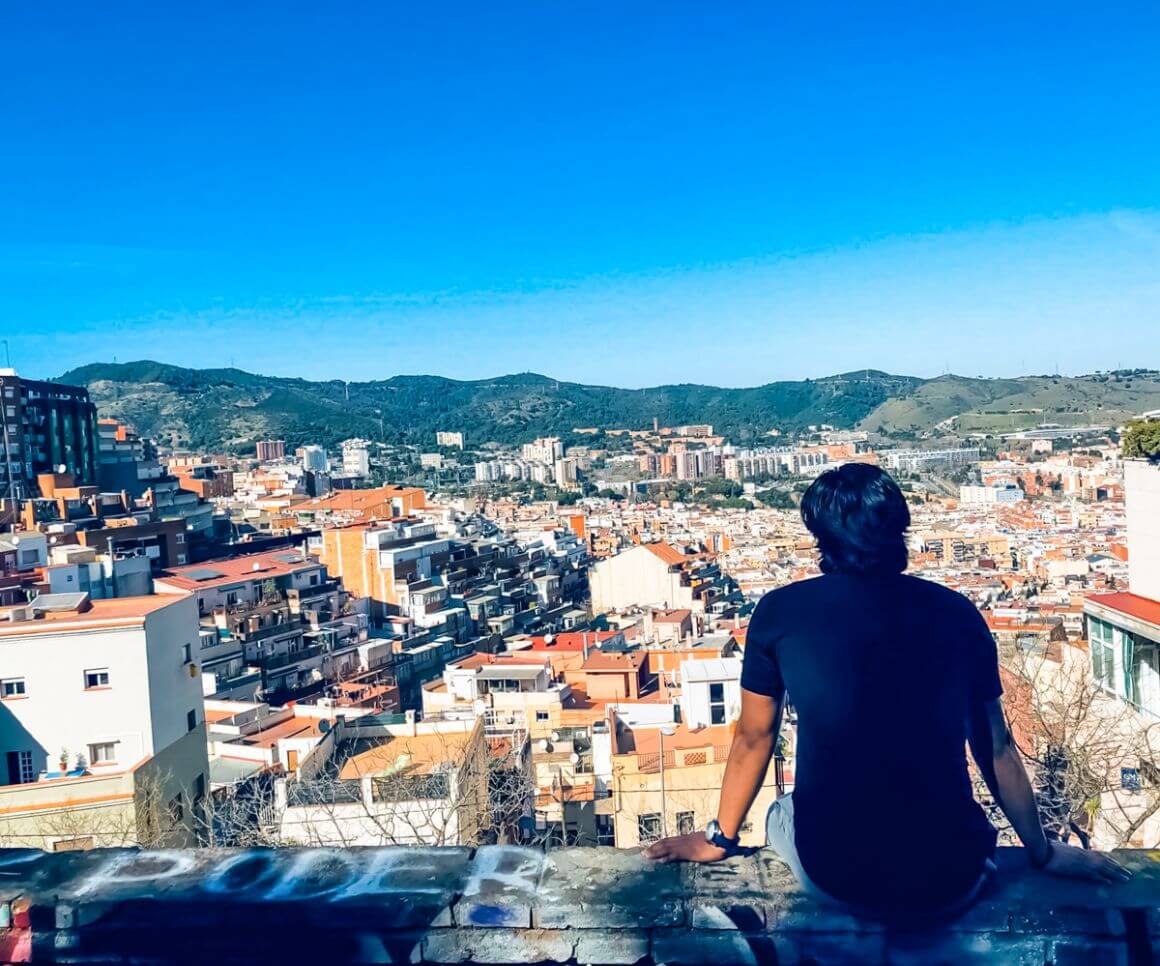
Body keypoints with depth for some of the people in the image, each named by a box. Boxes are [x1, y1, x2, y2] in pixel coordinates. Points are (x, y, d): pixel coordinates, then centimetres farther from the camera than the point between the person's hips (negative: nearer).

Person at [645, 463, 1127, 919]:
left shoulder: (779, 612, -5)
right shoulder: (958, 614, -1)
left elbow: (754, 738, 5)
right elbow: (996, 748, 9)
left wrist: (720, 840, 22)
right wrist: (1044, 853, 26)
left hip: (833, 878, -1)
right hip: (951, 884, 2)